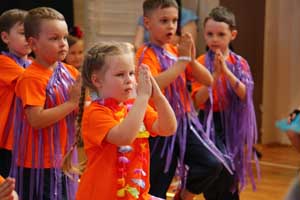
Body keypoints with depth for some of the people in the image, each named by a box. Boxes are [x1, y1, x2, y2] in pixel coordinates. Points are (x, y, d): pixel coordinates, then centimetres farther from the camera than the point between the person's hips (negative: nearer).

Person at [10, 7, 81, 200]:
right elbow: (36, 120, -24)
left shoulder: (70, 72, 5)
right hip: (39, 164, -7)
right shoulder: (31, 78, -16)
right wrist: (72, 102, -22)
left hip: (64, 158, 7)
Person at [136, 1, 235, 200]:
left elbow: (208, 81, 6)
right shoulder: (147, 54, -11)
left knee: (214, 164, -7)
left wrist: (191, 58, -10)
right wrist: (182, 59, -22)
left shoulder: (177, 51, 8)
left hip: (184, 122, 6)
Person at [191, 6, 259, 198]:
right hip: (210, 122, -2)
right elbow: (198, 100, -13)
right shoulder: (202, 62, -6)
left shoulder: (239, 62, 1)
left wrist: (227, 71, -23)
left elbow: (245, 94, -12)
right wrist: (215, 74, -24)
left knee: (231, 172, 9)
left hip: (233, 122, 2)